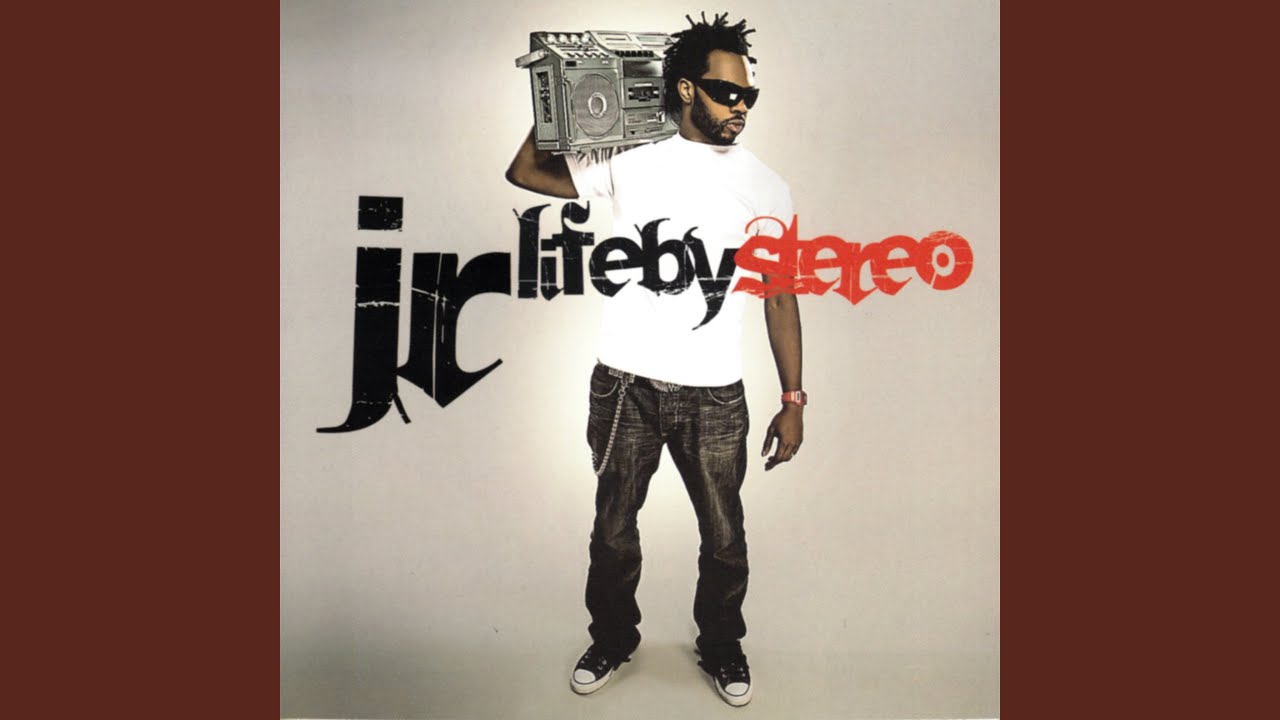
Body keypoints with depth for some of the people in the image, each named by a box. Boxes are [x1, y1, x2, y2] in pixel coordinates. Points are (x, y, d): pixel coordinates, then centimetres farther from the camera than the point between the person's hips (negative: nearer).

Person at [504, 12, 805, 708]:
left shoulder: (765, 186, 3)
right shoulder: (628, 160, 2)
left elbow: (779, 296, 4)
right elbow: (524, 171, 9)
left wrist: (793, 400, 2)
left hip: (714, 395, 0)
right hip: (625, 384, 0)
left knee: (724, 538, 10)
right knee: (613, 528, 14)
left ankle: (721, 647, 38)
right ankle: (612, 639, 40)